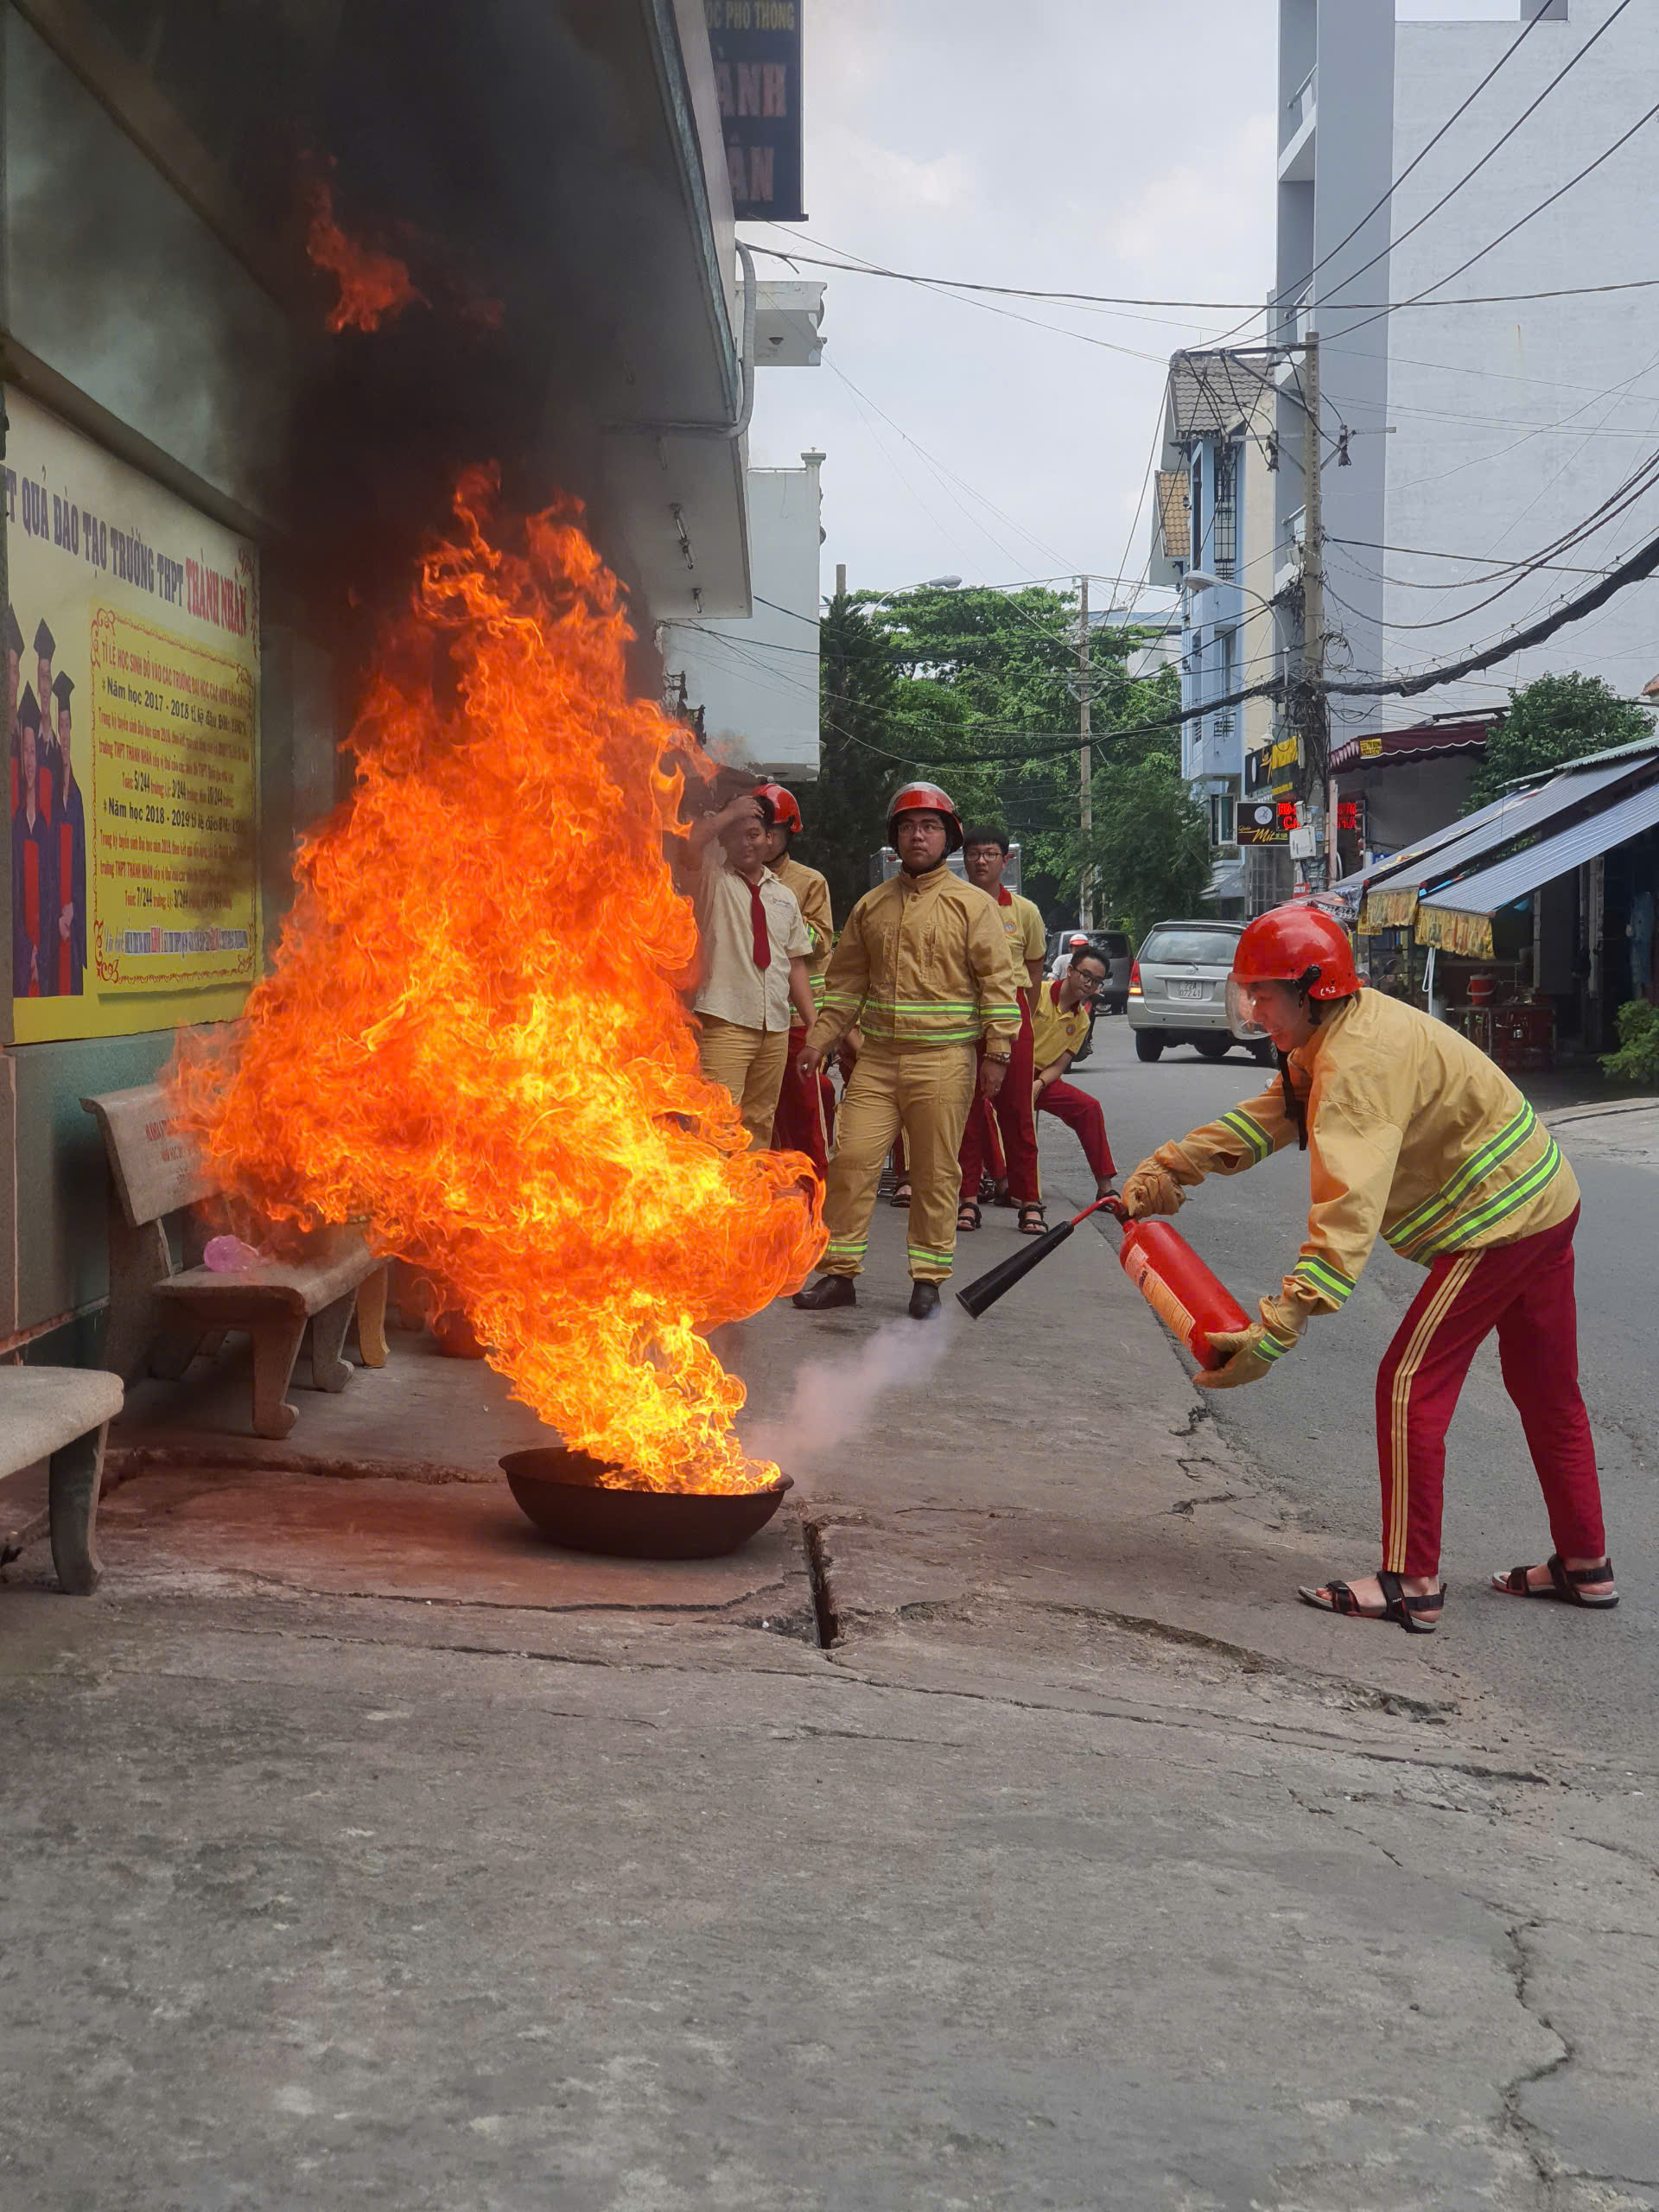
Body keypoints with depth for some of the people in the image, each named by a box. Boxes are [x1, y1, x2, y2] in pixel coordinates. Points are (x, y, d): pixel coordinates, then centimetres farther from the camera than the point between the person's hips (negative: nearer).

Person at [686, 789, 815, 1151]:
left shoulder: (783, 896, 17)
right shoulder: (712, 879, 4)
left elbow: (795, 964, 16)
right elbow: (691, 840, -18)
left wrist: (815, 1025, 10)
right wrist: (733, 812, -8)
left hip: (776, 1027, 5)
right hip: (724, 1022, -5)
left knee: (760, 1120, 10)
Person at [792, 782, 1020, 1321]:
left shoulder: (971, 904, 2)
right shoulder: (871, 906, 13)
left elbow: (997, 982, -1)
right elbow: (845, 983, 18)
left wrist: (996, 1053, -8)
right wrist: (819, 1041, 10)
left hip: (944, 1060, -3)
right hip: (877, 1058, 3)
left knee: (935, 1175, 2)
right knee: (851, 1161, -3)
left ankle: (927, 1282, 12)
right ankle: (839, 1274, 6)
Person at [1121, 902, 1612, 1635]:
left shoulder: (1357, 1060, -26)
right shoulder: (1349, 1025, 6)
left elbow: (1347, 1210, -35)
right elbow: (1270, 1114, 10)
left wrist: (1276, 1330, -39)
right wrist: (1168, 1165, 0)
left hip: (1498, 1218, -11)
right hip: (1545, 1201, 11)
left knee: (1411, 1384, -6)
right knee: (1546, 1391, 18)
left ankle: (1411, 1584, -1)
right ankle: (1585, 1566, 30)